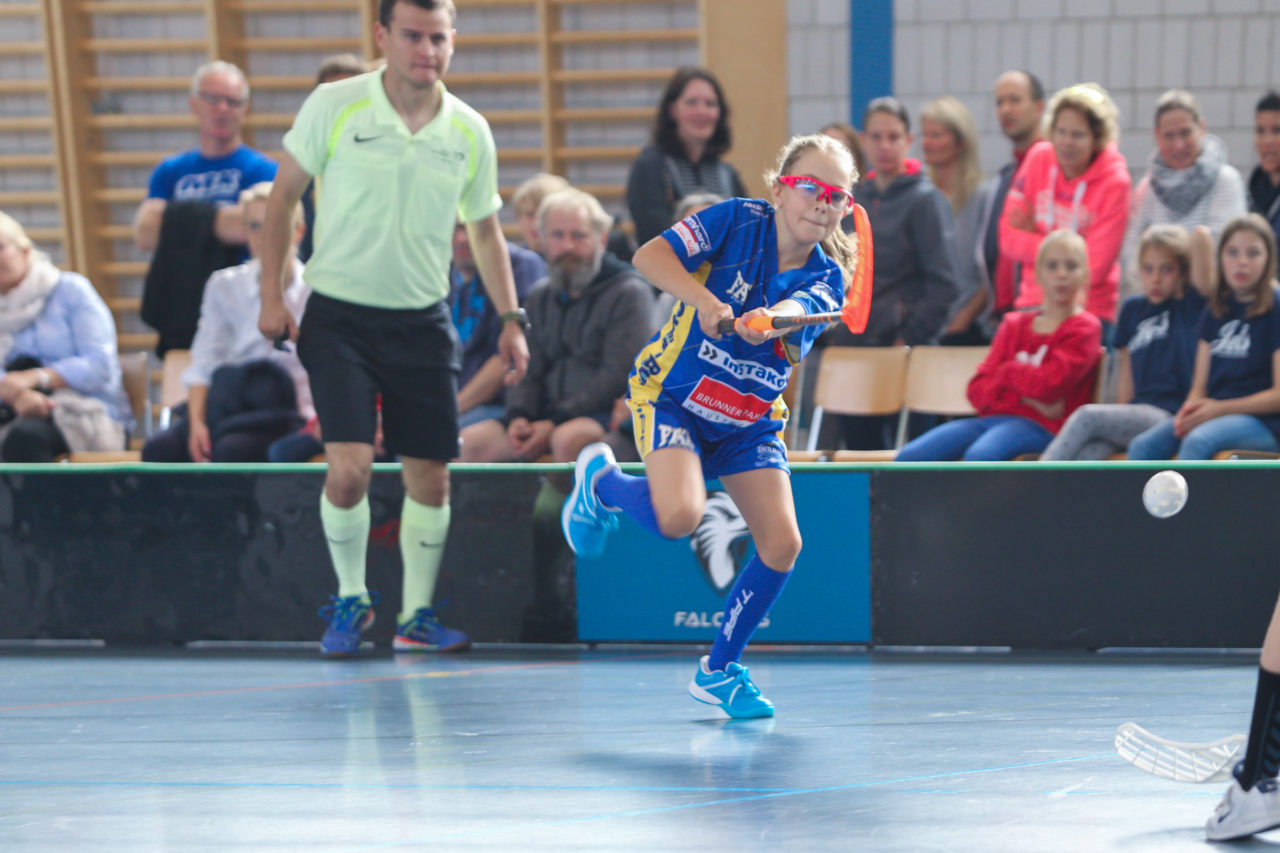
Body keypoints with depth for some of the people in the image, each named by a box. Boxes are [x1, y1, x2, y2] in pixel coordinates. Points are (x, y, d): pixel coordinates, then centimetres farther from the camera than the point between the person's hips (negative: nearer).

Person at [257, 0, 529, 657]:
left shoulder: (469, 132, 0)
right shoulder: (333, 108, -8)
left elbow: (484, 230, 13)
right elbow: (283, 196, 2)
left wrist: (510, 319, 5)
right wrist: (272, 295, -3)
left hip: (422, 322, 3)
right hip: (339, 314, -3)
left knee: (429, 479, 4)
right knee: (349, 470, -13)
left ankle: (416, 616, 22)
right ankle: (350, 600, 12)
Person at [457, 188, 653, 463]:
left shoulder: (628, 293, -3)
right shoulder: (541, 296, 20)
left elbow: (619, 377, -12)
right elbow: (529, 370, 18)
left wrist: (555, 423, -17)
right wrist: (518, 416, -6)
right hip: (549, 413, 6)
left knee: (568, 438, -39)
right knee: (473, 440, -15)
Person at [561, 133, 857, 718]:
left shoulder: (826, 277, -7)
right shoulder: (740, 220, -14)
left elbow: (793, 307, -30)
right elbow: (649, 256, -21)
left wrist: (768, 320, -54)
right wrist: (703, 299, -36)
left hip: (750, 421, 4)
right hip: (672, 396, -4)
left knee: (782, 544, -8)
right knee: (680, 514, -30)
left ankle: (719, 670, 14)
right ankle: (600, 481, 6)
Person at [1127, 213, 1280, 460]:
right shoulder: (1215, 314, 16)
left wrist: (1220, 408, -14)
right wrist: (1190, 409, -8)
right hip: (1213, 414, 6)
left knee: (1197, 441, -35)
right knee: (1142, 446, -19)